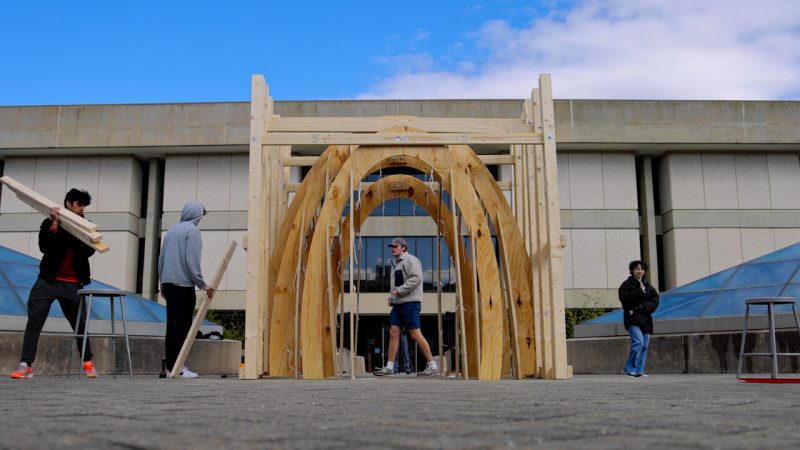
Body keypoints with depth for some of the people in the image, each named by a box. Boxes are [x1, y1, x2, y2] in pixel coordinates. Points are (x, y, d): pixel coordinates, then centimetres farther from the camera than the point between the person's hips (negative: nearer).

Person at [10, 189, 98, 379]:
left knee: (80, 323, 5)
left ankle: (87, 363, 19)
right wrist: (55, 225, -18)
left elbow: (90, 250, -7)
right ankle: (26, 365, -10)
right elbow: (44, 247, -10)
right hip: (48, 280, -1)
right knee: (34, 320, -9)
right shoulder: (49, 223, 4)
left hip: (72, 283, 1)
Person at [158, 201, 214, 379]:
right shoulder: (192, 231, -7)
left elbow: (161, 259, 18)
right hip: (183, 284, -8)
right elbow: (192, 261, -15)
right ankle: (177, 368, -8)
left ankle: (171, 364, 15)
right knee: (181, 326, -6)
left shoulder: (171, 230, 17)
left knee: (172, 324, 11)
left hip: (168, 283, 8)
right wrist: (203, 285, -11)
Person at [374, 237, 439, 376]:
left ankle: (433, 366, -1)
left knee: (415, 334, -9)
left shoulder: (410, 260, -7)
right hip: (398, 303, 9)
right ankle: (389, 367, 7)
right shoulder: (396, 264, 22)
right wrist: (391, 297, 13)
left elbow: (416, 278, -20)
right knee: (393, 333, 3)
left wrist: (400, 291, -18)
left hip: (410, 302, -9)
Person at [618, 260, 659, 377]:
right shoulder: (626, 284, 1)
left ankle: (639, 370, 11)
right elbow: (624, 297, -15)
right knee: (638, 342, -18)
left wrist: (641, 308, -11)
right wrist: (640, 292, -17)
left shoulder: (648, 286, 15)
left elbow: (654, 301, 5)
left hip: (645, 319, 6)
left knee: (645, 345, 3)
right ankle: (630, 368, -7)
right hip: (633, 319, -6)